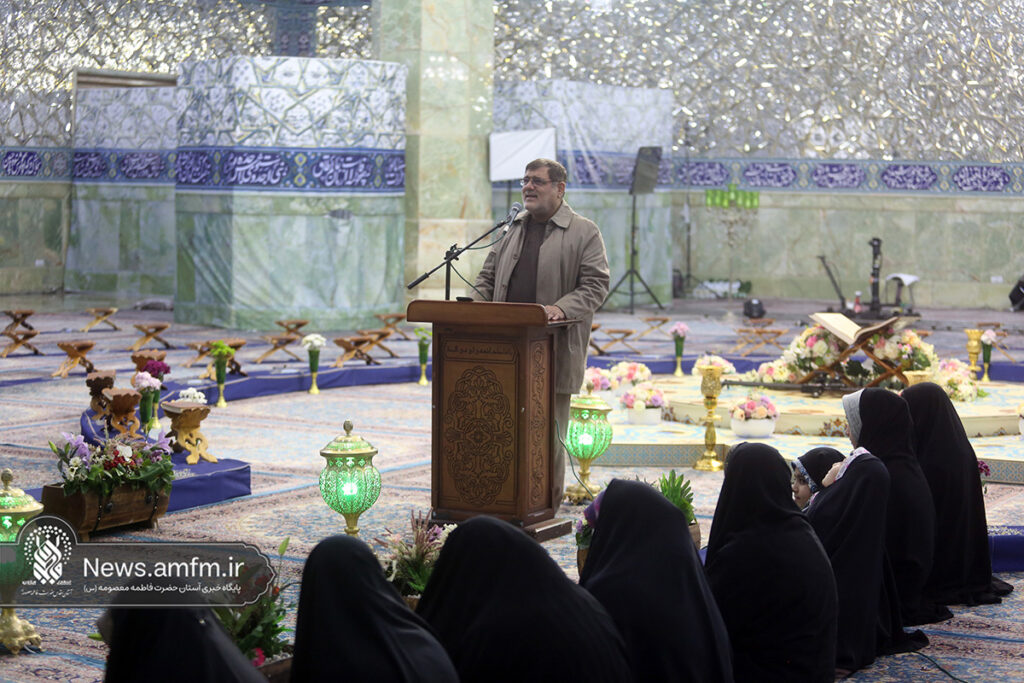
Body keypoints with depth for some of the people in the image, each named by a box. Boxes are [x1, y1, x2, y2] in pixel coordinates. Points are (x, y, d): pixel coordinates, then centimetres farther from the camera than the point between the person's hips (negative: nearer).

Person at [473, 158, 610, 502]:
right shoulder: (513, 229, 18)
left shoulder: (585, 232, 1)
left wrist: (562, 308, -23)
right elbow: (488, 277, 21)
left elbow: (595, 285, -7)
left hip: (553, 350, -5)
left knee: (549, 432, 0)